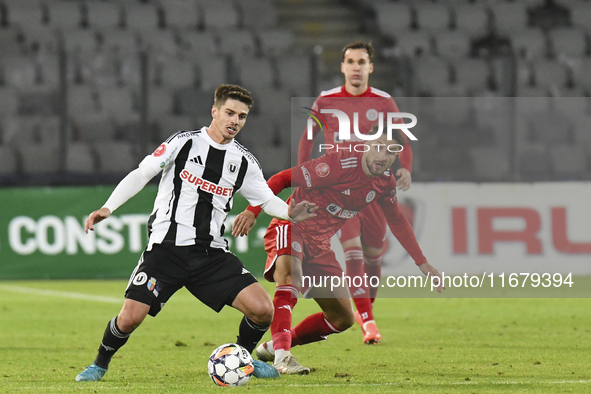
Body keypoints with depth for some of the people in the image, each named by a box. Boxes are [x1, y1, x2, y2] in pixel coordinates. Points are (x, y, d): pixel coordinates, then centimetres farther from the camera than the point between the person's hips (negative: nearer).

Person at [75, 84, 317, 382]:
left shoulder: (243, 162, 10)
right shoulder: (184, 143, -1)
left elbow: (267, 200, 15)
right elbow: (141, 175, -2)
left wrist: (289, 212, -8)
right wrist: (108, 208, -14)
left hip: (211, 254, 3)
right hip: (167, 246, -3)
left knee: (262, 310, -12)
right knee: (130, 318, -16)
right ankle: (100, 364, 14)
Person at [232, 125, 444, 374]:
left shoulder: (386, 183, 0)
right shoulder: (340, 164, -22)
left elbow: (397, 222, 18)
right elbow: (283, 179, -21)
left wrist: (422, 263, 17)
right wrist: (252, 211, -31)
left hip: (319, 245, 8)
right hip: (290, 229, -8)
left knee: (343, 318, 7)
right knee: (290, 275, -40)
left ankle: (272, 347, 16)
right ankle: (282, 354, -48)